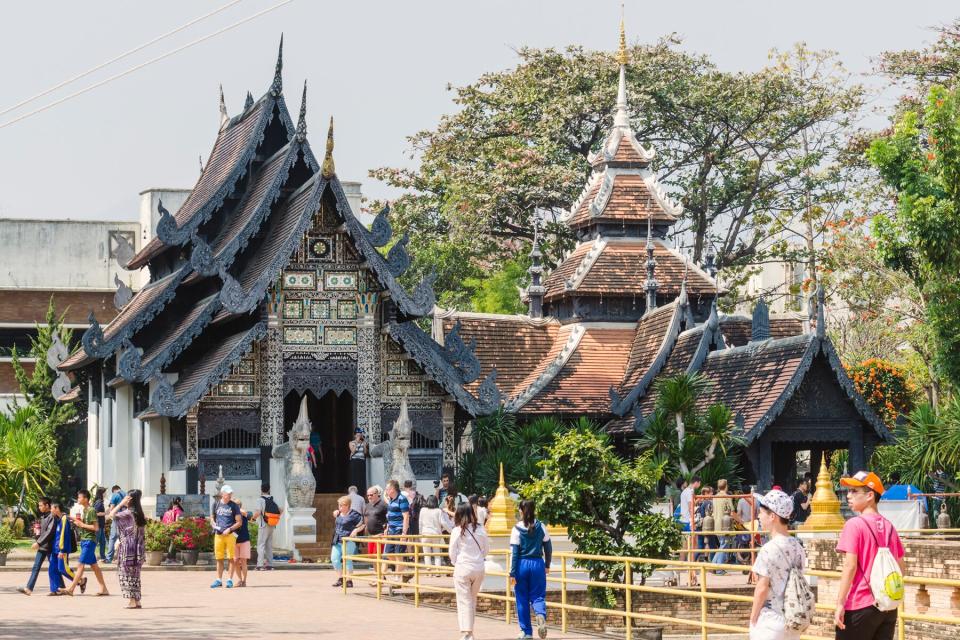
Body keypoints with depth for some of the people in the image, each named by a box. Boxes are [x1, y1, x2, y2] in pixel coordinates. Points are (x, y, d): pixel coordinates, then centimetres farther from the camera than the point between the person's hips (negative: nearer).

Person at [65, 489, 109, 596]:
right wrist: (76, 523, 6)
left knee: (81, 564, -10)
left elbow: (95, 527, -17)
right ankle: (103, 588, 12)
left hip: (89, 540, -10)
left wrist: (82, 524, -14)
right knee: (93, 565, 10)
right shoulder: (83, 510, 15)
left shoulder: (91, 511, -12)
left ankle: (71, 588, -11)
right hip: (84, 539, 10)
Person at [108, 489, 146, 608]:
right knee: (135, 574, 12)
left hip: (127, 548, -7)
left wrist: (121, 504, -7)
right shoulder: (139, 514, 8)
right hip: (138, 548, 7)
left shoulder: (128, 513, -14)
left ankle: (131, 601, -3)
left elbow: (111, 515, -11)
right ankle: (137, 601, 13)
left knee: (126, 574, 0)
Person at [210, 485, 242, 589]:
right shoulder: (216, 504, 9)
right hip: (218, 534, 3)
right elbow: (212, 518, 22)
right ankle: (219, 580, 13)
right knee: (219, 558, 7)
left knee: (231, 558, -3)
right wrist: (214, 524, 1)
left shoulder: (234, 506, 1)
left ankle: (230, 580, 3)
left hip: (230, 534, -3)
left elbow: (239, 522, 1)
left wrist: (229, 529, -11)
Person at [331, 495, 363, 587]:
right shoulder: (338, 514, 12)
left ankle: (349, 580, 6)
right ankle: (340, 578, 17)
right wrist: (335, 515, 15)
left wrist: (356, 530, -19)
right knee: (334, 559, 3)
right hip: (337, 541, 7)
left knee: (347, 560, -2)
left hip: (348, 541, -7)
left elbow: (362, 524, -5)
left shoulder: (353, 514, -8)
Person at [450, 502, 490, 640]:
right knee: (473, 600, 17)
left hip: (462, 568, -3)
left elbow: (452, 552, -4)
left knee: (464, 601, 0)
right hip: (478, 568, 3)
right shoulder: (480, 530, 0)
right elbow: (487, 549, 8)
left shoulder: (457, 531, -9)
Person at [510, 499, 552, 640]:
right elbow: (548, 548, 6)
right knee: (538, 596, 8)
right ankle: (541, 615, -25)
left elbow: (514, 552, -8)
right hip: (538, 564, 2)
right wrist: (547, 565, 21)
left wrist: (512, 573, -5)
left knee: (522, 600, 9)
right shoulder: (541, 527, 0)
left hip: (522, 565, -2)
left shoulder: (517, 529, -7)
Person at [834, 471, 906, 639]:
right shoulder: (888, 526, 9)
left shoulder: (854, 525, -10)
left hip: (860, 607, -6)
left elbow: (850, 566, -15)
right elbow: (900, 568, 12)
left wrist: (840, 604, -13)